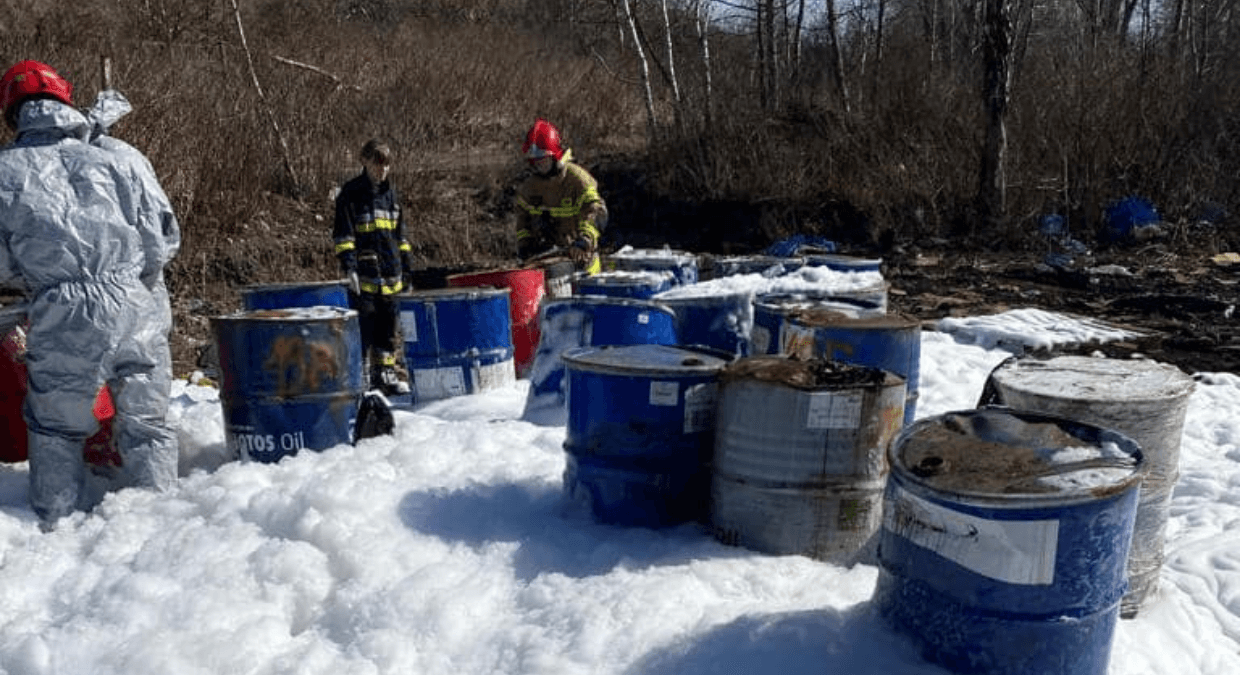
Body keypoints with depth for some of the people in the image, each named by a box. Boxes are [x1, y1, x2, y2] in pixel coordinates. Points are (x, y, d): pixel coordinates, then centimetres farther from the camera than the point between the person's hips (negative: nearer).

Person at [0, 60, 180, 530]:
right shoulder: (119, 155, 3)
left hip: (62, 320, -1)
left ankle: (60, 527, 24)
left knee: (56, 431, 18)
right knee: (147, 425, 15)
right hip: (138, 308, 1)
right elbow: (165, 238, 4)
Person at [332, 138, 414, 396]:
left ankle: (385, 374, 22)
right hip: (364, 275, -6)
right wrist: (348, 265, -17)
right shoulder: (351, 193, -3)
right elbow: (343, 233, -8)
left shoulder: (391, 194, 14)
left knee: (388, 327, 12)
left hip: (390, 275, 6)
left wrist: (407, 265, 18)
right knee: (363, 326, -5)